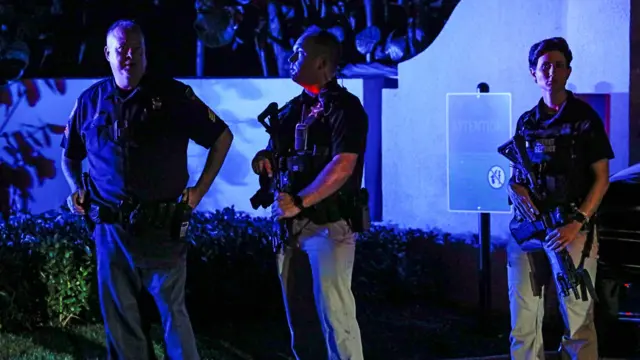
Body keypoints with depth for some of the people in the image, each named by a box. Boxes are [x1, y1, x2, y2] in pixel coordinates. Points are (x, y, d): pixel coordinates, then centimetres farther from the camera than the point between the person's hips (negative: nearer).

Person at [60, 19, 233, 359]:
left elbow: (222, 137, 6)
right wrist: (77, 191, 7)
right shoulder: (91, 101, 7)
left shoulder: (173, 96, -2)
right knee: (119, 316, 9)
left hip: (162, 228, -3)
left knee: (172, 312, 1)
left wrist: (200, 189, 2)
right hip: (110, 228, 3)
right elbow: (69, 154, 23)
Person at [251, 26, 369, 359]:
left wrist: (298, 202, -24)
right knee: (299, 316, 10)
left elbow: (342, 167, -19)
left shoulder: (345, 107, -8)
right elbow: (276, 155, 22)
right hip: (292, 225, 7)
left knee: (333, 312, -11)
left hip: (329, 224, -7)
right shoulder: (294, 109, 14)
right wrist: (264, 160, -2)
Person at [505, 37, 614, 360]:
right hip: (527, 225, 4)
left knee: (577, 319, -6)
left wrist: (576, 223, -14)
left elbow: (601, 178, -2)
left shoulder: (585, 117, 1)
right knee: (523, 319, 3)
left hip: (571, 227, -4)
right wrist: (515, 187, -4)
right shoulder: (526, 122, 14)